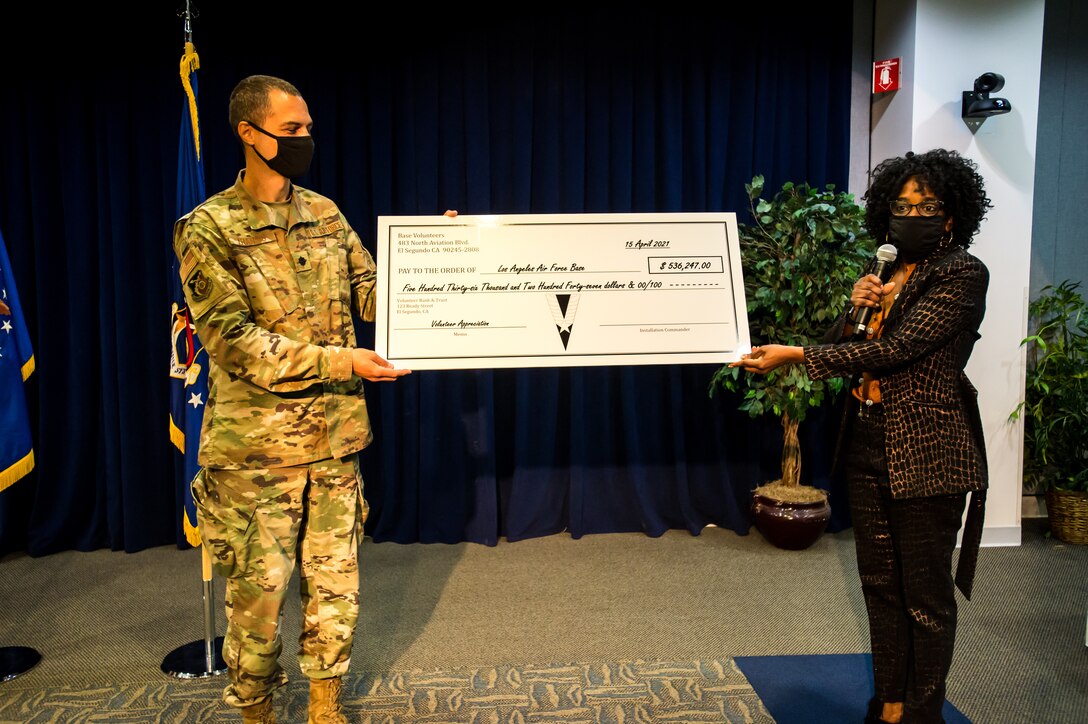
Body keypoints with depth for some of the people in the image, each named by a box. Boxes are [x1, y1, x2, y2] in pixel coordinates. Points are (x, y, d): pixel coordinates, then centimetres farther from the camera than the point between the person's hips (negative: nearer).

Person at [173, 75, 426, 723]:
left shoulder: (325, 215, 8)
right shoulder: (207, 230, -8)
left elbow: (374, 294, 8)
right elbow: (234, 341, -16)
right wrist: (340, 362, -23)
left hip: (335, 438, 4)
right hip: (255, 446, -4)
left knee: (336, 583, 12)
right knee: (259, 593, 8)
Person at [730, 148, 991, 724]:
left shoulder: (962, 274, -10)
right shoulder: (883, 276, 12)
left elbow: (896, 349, -21)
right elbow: (847, 354, 11)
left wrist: (796, 356, -22)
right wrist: (854, 313, -9)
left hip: (926, 454, -7)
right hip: (867, 448, 7)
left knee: (925, 594, 5)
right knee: (880, 583, 15)